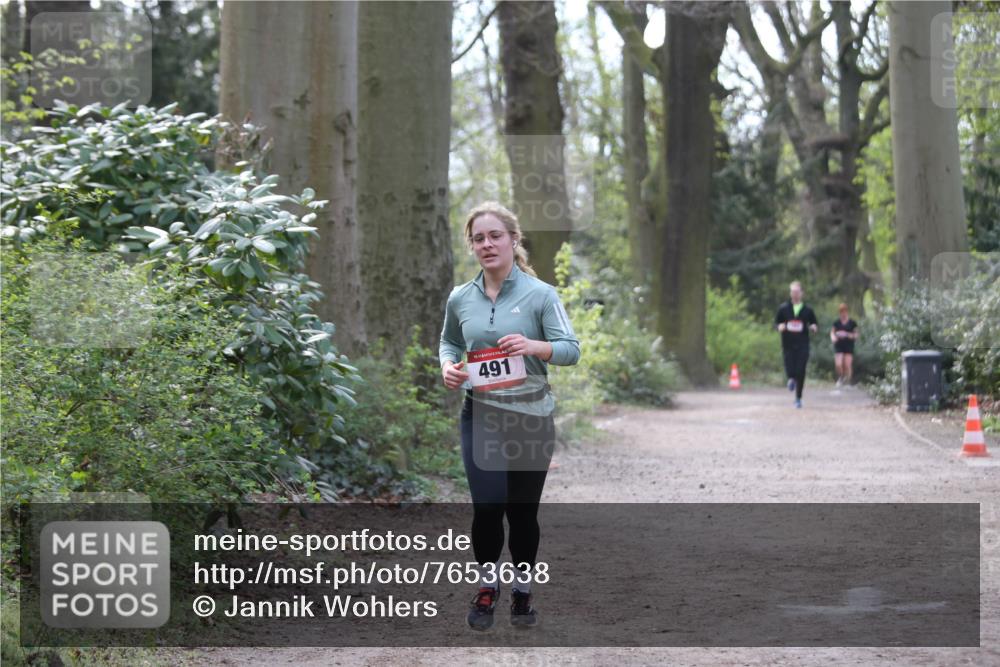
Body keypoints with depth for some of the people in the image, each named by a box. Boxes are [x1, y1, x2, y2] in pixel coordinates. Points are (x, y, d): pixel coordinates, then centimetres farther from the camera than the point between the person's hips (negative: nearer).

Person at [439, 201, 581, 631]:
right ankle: (487, 584, 16)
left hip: (531, 416, -1)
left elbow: (571, 349, -9)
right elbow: (450, 342, 21)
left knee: (523, 510, 5)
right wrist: (447, 366, -1)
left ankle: (522, 589, 25)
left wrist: (533, 346, -28)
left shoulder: (540, 294, -6)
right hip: (482, 415, 2)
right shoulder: (460, 298, 4)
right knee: (487, 506, -7)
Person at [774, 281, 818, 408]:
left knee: (800, 372, -4)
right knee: (790, 371, -5)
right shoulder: (783, 308, 5)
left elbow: (815, 323, 13)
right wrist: (780, 326, -11)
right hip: (788, 345, 0)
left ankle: (798, 398, 11)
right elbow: (776, 322, 11)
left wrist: (814, 327, -10)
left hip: (802, 346, 0)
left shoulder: (807, 310, 5)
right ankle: (792, 379, 35)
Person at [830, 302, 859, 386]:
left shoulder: (852, 323, 1)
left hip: (849, 346, -1)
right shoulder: (836, 322, 6)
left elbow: (856, 335, 4)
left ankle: (847, 381, 11)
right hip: (839, 346, 1)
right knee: (838, 364, -10)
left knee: (847, 365, -6)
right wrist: (833, 337, -9)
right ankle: (840, 378, 17)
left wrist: (847, 334, -13)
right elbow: (832, 332, 13)